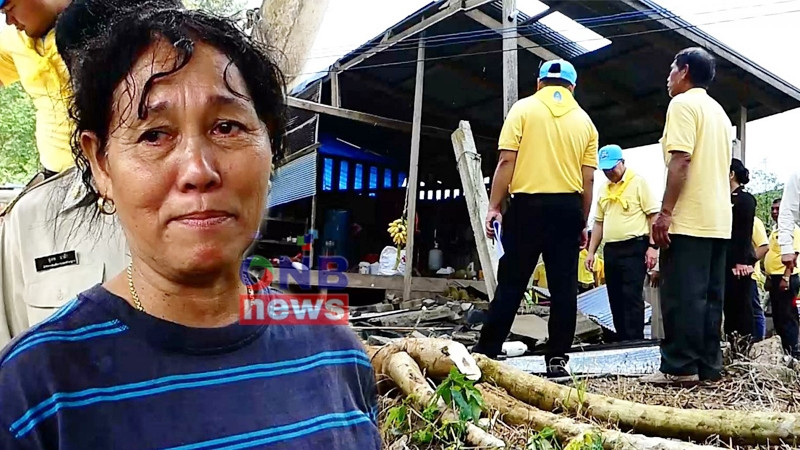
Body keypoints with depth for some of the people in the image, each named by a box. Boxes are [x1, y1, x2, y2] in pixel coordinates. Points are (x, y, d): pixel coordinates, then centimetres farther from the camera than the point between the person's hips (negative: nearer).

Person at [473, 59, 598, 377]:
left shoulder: (523, 108, 2)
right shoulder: (584, 121, 11)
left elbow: (507, 161, -7)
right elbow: (588, 178, 6)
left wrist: (494, 206, -3)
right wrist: (582, 222, 12)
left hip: (529, 205, -2)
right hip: (568, 207, 3)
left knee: (511, 283, 2)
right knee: (564, 286, 5)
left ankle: (486, 352, 5)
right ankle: (558, 358, 8)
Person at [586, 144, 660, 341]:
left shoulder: (638, 182, -3)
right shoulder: (603, 190, 16)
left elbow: (653, 214, -7)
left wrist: (653, 246, -15)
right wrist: (591, 251, 14)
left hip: (634, 248, -7)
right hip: (610, 250, 7)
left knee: (632, 297, -9)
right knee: (615, 299, 9)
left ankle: (634, 341, -5)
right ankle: (621, 340, 16)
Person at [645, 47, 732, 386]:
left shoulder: (683, 104, -6)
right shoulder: (719, 111, 22)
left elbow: (680, 161, -18)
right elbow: (720, 166, 22)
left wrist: (664, 212, -19)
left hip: (688, 219, -9)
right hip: (718, 220, 9)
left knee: (681, 295, -7)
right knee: (709, 296, 8)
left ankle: (680, 368, -4)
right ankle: (708, 365, 11)